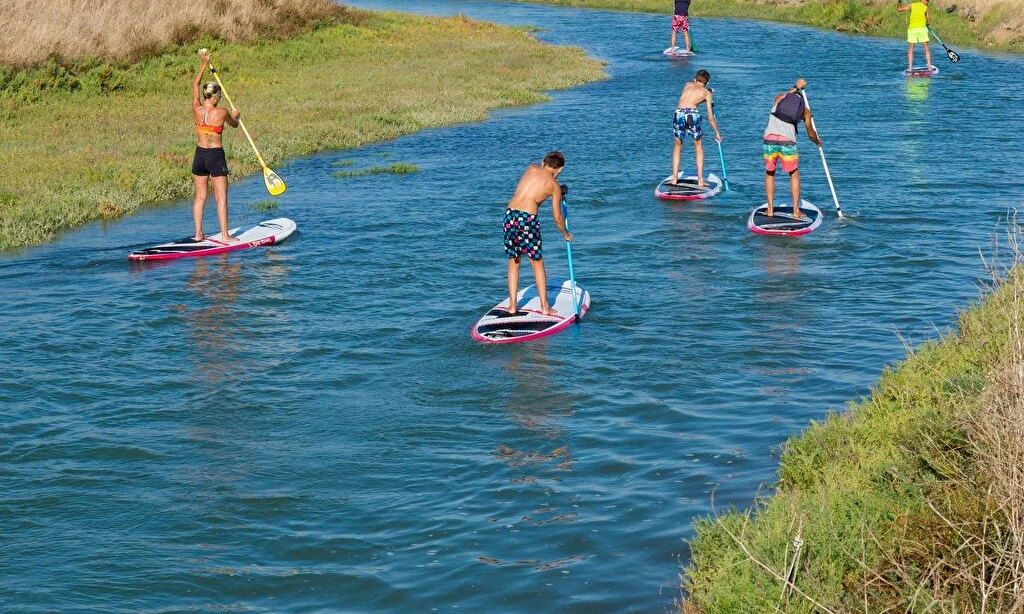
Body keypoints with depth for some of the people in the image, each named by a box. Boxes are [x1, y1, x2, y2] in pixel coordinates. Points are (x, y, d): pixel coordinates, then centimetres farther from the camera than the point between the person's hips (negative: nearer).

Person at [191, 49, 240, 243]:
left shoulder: (196, 109, -3)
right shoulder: (221, 112, -14)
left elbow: (195, 84, 13)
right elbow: (234, 125, 7)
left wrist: (204, 64, 21)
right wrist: (235, 116, 30)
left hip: (199, 155, 5)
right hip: (216, 156, -5)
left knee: (200, 196, 12)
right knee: (221, 198, 1)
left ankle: (198, 233, 14)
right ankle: (225, 236, 1)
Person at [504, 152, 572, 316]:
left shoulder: (531, 168, 14)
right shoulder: (555, 186, 6)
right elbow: (557, 218, 9)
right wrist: (566, 234, 29)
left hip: (510, 214, 3)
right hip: (528, 219, -3)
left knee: (513, 262, 15)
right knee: (537, 264, 12)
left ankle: (512, 305, 15)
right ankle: (545, 307, 14)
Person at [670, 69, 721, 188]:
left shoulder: (688, 85, 26)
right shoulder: (706, 92, 19)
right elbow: (710, 117, 17)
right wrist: (717, 132, 30)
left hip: (678, 113, 2)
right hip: (692, 114, -2)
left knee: (678, 145, 21)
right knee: (698, 146, 17)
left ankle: (674, 178, 17)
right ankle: (700, 180, 14)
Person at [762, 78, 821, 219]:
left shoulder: (779, 98, 19)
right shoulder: (805, 110, 18)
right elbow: (811, 134, 26)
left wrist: (796, 87, 58)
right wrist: (818, 141, 47)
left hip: (770, 139, 1)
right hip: (787, 141, -1)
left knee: (769, 174, 18)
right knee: (794, 175, 16)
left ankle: (770, 209, 14)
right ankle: (796, 210, 12)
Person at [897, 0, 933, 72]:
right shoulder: (926, 8, 4)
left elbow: (899, 9, 9)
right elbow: (929, 23, 5)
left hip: (912, 28, 1)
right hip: (922, 28, -1)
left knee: (910, 49, 8)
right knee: (926, 48, 7)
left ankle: (910, 68, -1)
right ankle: (929, 66, 2)